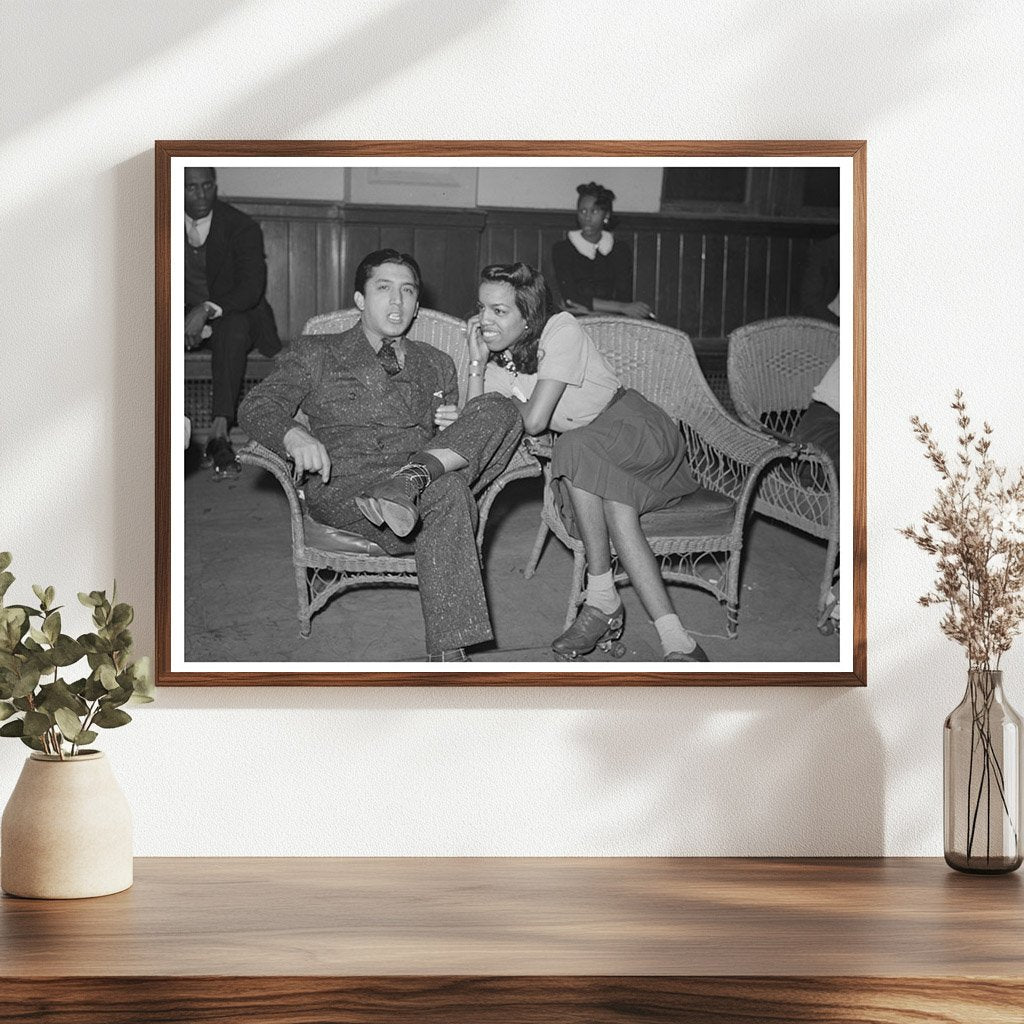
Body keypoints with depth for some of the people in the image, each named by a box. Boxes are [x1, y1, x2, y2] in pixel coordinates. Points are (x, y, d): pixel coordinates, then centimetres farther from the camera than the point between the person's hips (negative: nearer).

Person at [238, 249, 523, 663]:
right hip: (343, 487, -4)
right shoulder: (315, 354, 18)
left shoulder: (437, 365, 30)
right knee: (447, 494, -38)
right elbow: (258, 404, 5)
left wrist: (456, 428, 3)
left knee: (498, 408, -22)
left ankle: (415, 477, -42)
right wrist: (295, 436, -20)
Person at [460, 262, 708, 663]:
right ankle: (677, 643, -33)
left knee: (575, 449, -36)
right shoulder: (497, 360, 3)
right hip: (590, 464, 6)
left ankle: (601, 598, -33)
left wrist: (507, 400, -1)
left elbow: (534, 422, -22)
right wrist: (477, 364, -13)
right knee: (617, 515, -29)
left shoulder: (561, 330, -18)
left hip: (638, 428, -6)